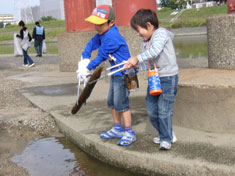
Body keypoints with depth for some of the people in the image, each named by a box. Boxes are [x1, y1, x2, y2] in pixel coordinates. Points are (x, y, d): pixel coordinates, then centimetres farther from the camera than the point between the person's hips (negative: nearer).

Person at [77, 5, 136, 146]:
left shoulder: (112, 37, -24)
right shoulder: (103, 34, 5)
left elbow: (101, 56, -17)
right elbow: (91, 44, 10)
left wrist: (88, 68, -6)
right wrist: (84, 60, -6)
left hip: (123, 73, -10)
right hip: (116, 73, 11)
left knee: (121, 103, -11)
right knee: (112, 102, 17)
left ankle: (130, 133, -3)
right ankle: (117, 129, 30)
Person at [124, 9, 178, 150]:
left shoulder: (161, 33, -12)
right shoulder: (145, 42, 13)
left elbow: (154, 51, -30)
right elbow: (147, 64, 10)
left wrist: (137, 59, -28)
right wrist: (134, 65, -7)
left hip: (168, 77, -9)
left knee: (164, 109, -9)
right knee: (151, 109, 12)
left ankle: (166, 139, 4)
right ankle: (168, 134, 28)